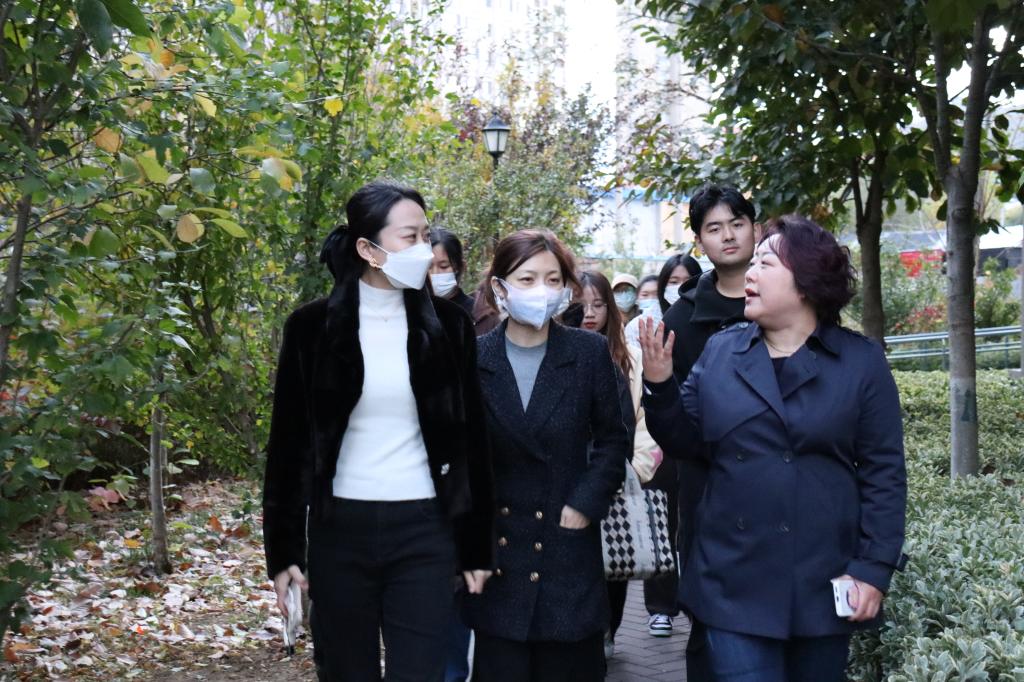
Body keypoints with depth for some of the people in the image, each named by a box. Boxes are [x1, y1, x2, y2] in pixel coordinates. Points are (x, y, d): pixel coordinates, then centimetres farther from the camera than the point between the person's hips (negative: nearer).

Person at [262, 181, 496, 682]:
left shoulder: (447, 325, 1)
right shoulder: (313, 326, -2)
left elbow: (471, 441, 5)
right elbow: (288, 444, 1)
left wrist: (476, 547, 4)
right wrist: (283, 549, -1)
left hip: (425, 531, 0)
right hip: (340, 529, 0)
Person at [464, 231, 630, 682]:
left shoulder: (589, 352, -1)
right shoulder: (473, 358, -1)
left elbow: (613, 439, 4)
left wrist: (584, 505, -6)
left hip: (569, 545, 0)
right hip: (497, 547, 0)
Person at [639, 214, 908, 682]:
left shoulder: (861, 360, -3)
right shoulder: (720, 350, 3)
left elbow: (883, 472, -4)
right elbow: (685, 440, 7)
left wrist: (873, 568, -9)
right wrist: (659, 385, -9)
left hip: (824, 581, -1)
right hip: (734, 580, 1)